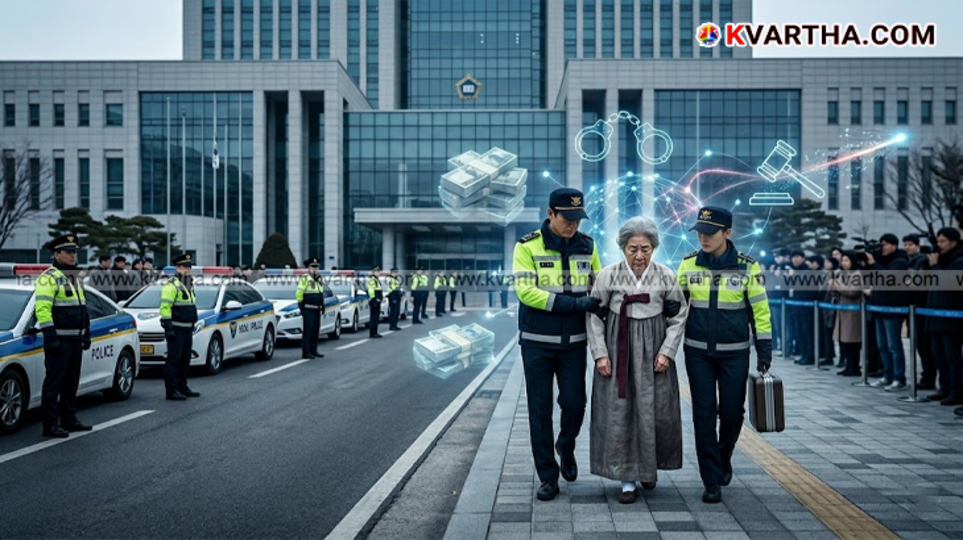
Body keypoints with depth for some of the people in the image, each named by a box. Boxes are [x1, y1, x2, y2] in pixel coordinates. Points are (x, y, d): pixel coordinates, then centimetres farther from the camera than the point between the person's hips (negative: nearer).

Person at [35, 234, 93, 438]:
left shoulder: (74, 278, 18)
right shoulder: (49, 277, -10)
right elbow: (42, 308, -19)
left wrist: (86, 334, 20)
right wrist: (50, 336, -24)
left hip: (75, 340, 9)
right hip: (59, 340, -9)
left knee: (71, 383, 14)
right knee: (53, 383, -5)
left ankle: (69, 420, 23)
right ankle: (50, 425, -2)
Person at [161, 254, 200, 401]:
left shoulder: (189, 285, 18)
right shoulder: (172, 285, -11)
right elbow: (164, 307, -17)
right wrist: (168, 327, -22)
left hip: (187, 329, 9)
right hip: (176, 329, -9)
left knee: (185, 360, 13)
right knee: (173, 360, -7)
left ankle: (182, 387, 22)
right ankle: (171, 390, -5)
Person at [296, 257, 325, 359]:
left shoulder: (319, 279, 16)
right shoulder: (304, 278, -9)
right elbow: (298, 293, -12)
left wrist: (322, 307, 18)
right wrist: (301, 305, -12)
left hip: (317, 310, 8)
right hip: (308, 310, -8)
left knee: (315, 331, 12)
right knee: (307, 331, -8)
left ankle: (313, 350, 20)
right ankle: (305, 352, -7)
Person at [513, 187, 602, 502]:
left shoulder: (586, 246, 3)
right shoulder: (527, 246, -8)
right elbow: (525, 290, -18)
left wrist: (601, 303, -9)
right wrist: (574, 304, -24)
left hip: (574, 342, 2)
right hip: (537, 342, -2)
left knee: (574, 403, 0)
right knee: (540, 409, 3)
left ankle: (566, 448, 32)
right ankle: (548, 476, 16)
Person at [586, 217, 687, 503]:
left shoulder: (666, 276, -2)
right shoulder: (608, 275, -5)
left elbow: (678, 318, 3)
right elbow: (595, 316, 0)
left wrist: (667, 351, -6)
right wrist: (600, 354, -6)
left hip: (653, 352, 1)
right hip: (618, 351, -1)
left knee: (656, 412, 4)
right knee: (619, 413, 0)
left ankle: (649, 467, 30)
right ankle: (627, 479, 11)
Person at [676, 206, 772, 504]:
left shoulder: (746, 266, -4)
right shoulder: (689, 264, 0)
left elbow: (759, 309, 1)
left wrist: (764, 351, -1)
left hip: (735, 353, -1)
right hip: (698, 353, 1)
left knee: (732, 412, 3)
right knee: (703, 415, -1)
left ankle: (723, 459, 33)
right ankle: (711, 481, 7)